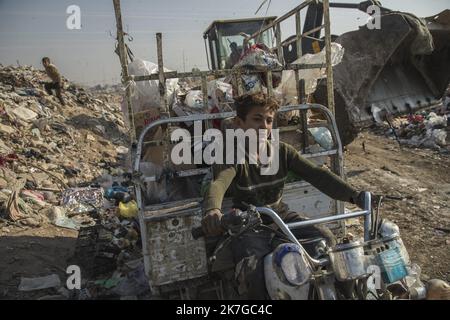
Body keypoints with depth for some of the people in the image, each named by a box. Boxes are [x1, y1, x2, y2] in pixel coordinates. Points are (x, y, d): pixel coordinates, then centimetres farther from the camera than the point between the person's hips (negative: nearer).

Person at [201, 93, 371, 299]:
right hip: (249, 227, -4)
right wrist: (212, 210, -60)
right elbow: (218, 183, -36)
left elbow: (316, 174, -13)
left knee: (326, 239, -16)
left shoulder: (282, 151, -2)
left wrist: (355, 195, -29)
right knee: (254, 275, -29)